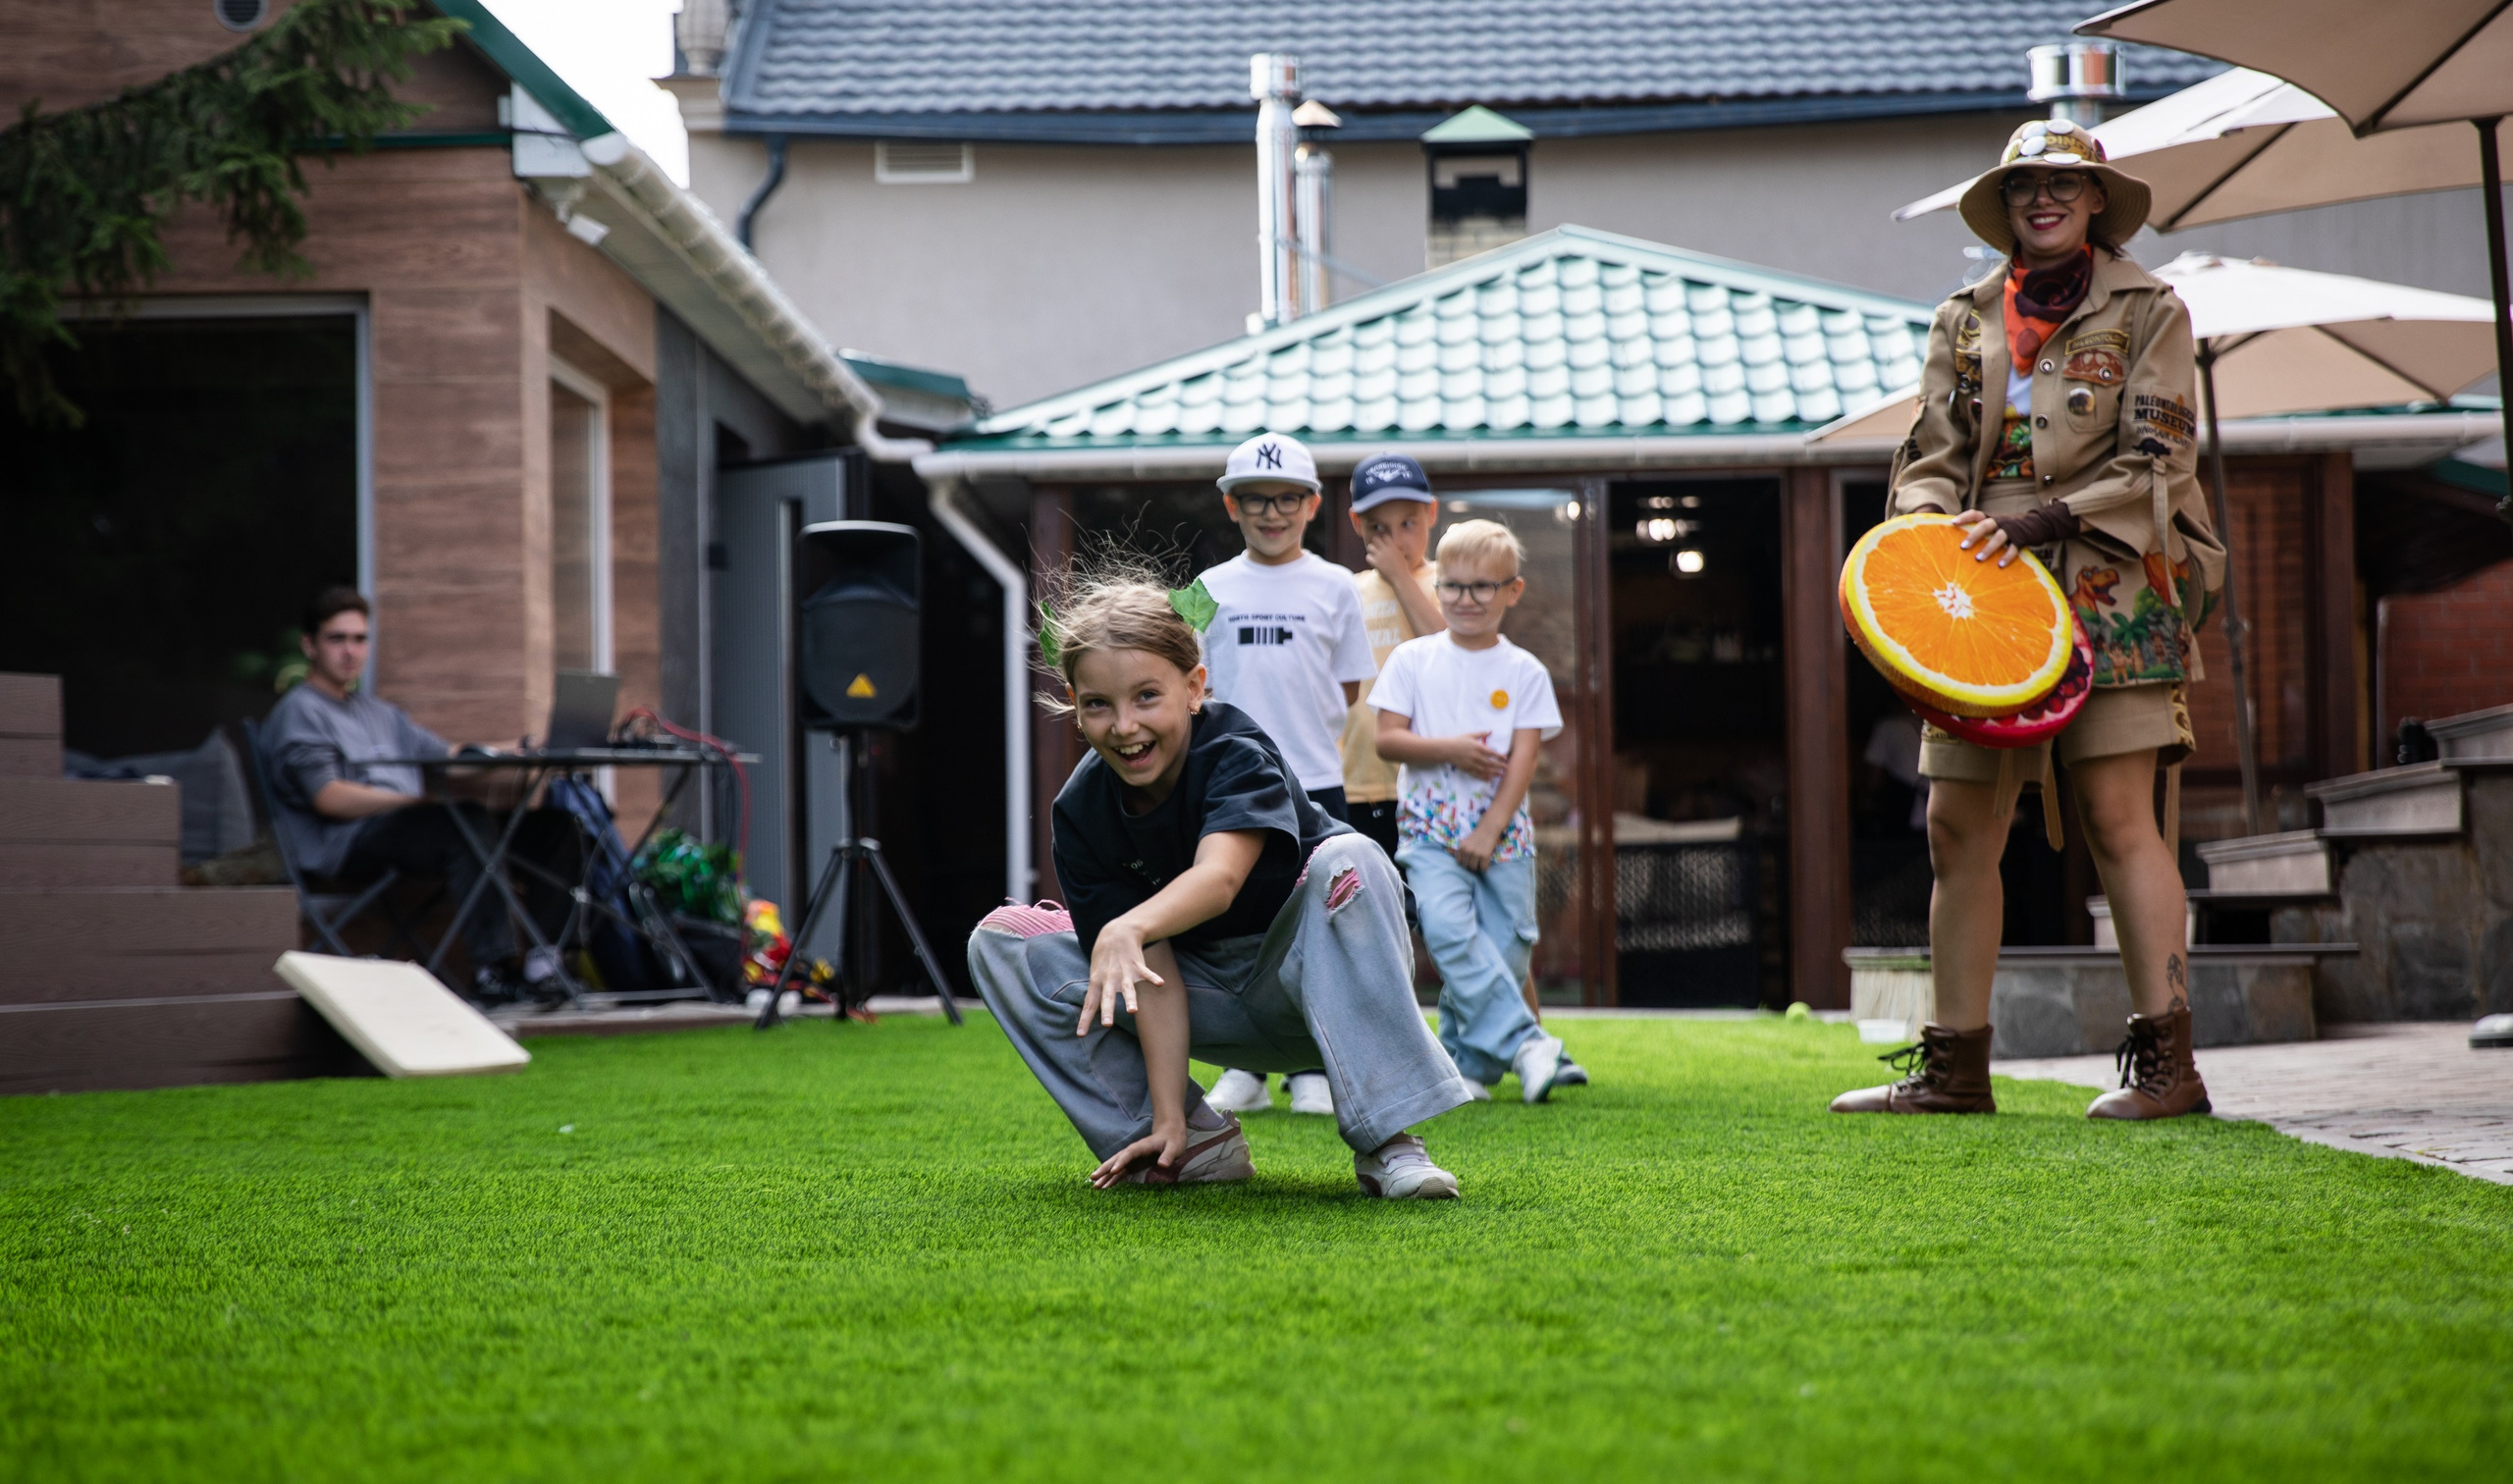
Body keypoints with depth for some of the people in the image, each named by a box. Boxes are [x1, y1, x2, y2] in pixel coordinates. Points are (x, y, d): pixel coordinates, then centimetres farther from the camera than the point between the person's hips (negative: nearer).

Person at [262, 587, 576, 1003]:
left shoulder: (376, 710, 30)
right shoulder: (299, 712, 3)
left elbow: (444, 756, 25)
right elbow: (329, 797, -12)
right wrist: (417, 800, -22)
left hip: (407, 831, 8)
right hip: (349, 844, -8)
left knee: (552, 825, -8)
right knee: (467, 821, -36)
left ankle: (546, 954, -22)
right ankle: (494, 966, -41)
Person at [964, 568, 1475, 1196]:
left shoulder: (1238, 755, -23)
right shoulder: (1081, 811, -12)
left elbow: (1220, 876, -44)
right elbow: (1154, 968, -15)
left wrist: (1128, 930, -64)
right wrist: (1168, 1118, -23)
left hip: (1310, 979, -4)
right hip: (1215, 1003, 5)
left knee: (1350, 861, -35)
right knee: (1002, 944, -9)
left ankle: (1386, 1141, -35)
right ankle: (1196, 1143, -9)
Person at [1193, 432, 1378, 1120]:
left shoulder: (1333, 585, 4)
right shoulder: (1212, 587, 7)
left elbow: (1347, 688, 6)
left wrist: (1296, 724, -3)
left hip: (1314, 780, -1)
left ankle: (1312, 1071, 8)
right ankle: (1244, 1070, 12)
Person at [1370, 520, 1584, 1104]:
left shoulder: (1524, 672, 5)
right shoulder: (1413, 659, 6)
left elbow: (1523, 759, -1)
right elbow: (1387, 738, 1)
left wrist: (1489, 831, -10)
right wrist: (1450, 749, -13)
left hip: (1503, 832, 1)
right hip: (1430, 829, -1)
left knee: (1505, 945, -3)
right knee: (1448, 929, -23)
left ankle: (1466, 1063, 11)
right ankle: (1523, 1041, -24)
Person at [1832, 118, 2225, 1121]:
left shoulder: (2146, 311, 6)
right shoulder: (1964, 322, 17)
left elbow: (2155, 463, -2)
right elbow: (1930, 457, 13)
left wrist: (2046, 520, -14)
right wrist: (1933, 522, -9)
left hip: (2110, 588, -4)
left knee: (2118, 814, -10)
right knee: (1959, 828, 0)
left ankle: (2166, 1060, -7)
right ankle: (1955, 1065, 7)